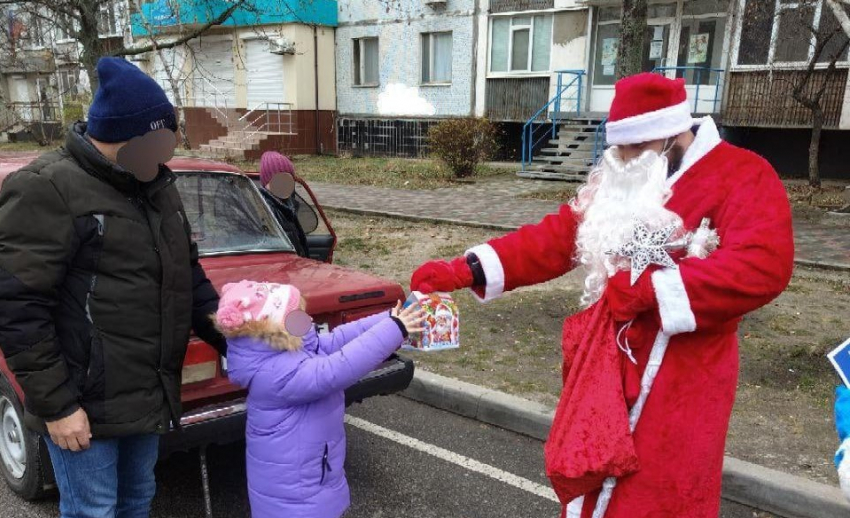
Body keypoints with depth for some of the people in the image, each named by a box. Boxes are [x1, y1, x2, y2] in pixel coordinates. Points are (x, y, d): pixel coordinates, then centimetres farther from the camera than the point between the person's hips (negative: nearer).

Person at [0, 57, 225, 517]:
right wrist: (55, 404, -18)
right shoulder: (47, 190, -16)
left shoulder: (156, 185, 9)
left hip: (147, 396, 7)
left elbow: (188, 273, 17)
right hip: (85, 405, -7)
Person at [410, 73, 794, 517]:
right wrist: (464, 271, -7)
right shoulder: (615, 181, 9)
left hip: (678, 374, -5)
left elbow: (763, 264, -25)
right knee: (587, 474, 16)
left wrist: (650, 289, -25)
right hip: (606, 361, 6)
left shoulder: (742, 176, -10)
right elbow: (554, 238, 4)